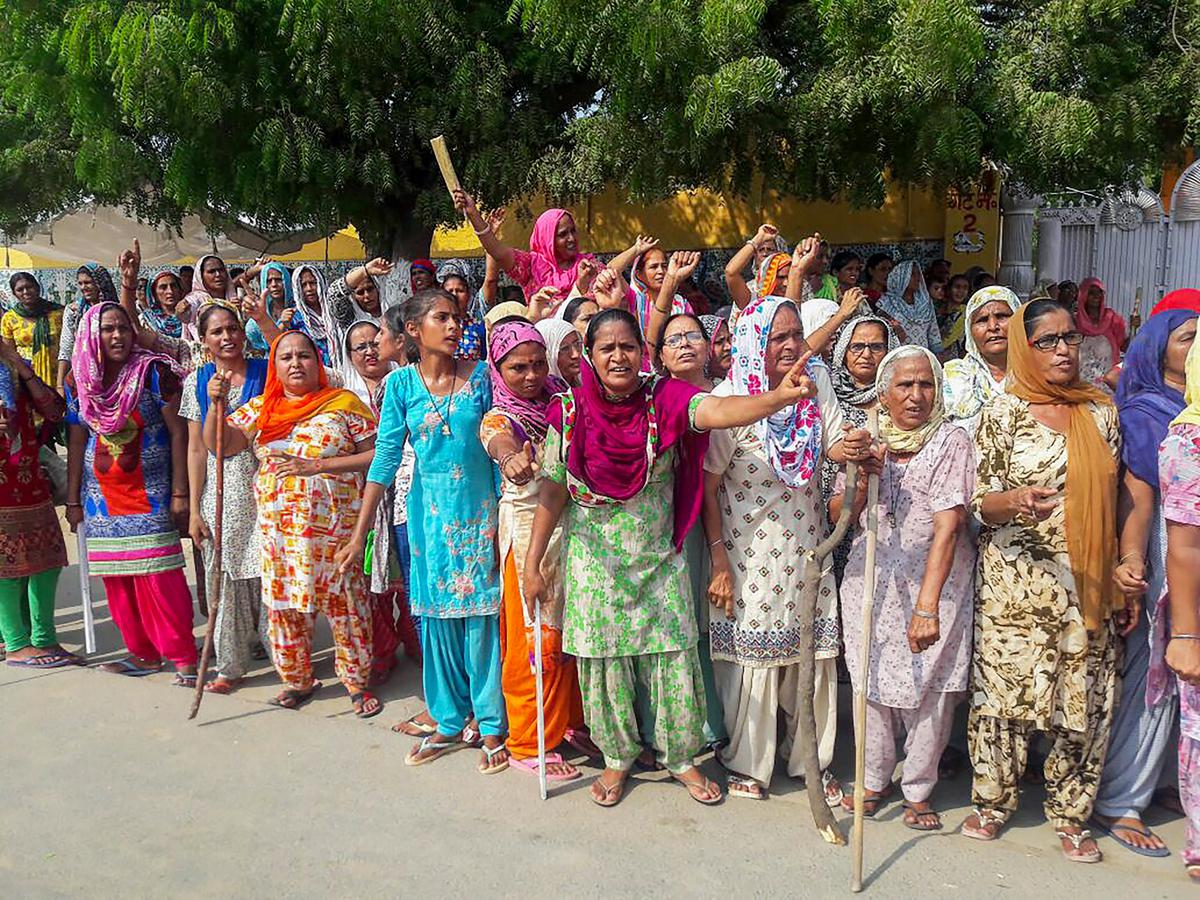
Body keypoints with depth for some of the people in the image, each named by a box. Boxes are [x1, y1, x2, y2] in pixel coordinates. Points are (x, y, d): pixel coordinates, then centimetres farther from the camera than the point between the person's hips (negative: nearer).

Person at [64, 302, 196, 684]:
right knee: (117, 577, 7)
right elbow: (76, 442, 12)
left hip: (149, 492, -4)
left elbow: (178, 432, -8)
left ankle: (183, 656, 1)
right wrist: (73, 500, 11)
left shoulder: (153, 371, -7)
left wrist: (180, 493, -12)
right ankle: (143, 653, 18)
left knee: (160, 576, -8)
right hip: (101, 495, 5)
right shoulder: (78, 380, 6)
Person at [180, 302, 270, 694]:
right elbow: (197, 448, 4)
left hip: (263, 486, -2)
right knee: (223, 578, 6)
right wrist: (194, 509, 2)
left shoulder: (266, 372, 1)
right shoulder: (197, 382, 6)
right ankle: (230, 666, 19)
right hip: (219, 489, 2)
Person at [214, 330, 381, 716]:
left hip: (335, 524, -3)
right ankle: (297, 679, 26)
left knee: (344, 601, 0)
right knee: (284, 601, 9)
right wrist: (216, 403, -12)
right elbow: (218, 444, 5)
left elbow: (377, 454, -5)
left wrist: (318, 465, -12)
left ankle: (356, 681, 15)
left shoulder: (343, 403, 0)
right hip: (278, 526, 4)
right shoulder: (260, 408, 11)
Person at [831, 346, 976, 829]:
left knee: (931, 688, 0)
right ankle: (874, 780, 27)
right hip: (870, 582, 3)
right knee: (871, 681, 7)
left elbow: (948, 527, -20)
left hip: (935, 583, -3)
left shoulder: (951, 441, -9)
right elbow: (837, 515, 5)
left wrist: (926, 607, -28)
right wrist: (863, 481, -16)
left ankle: (918, 790, 21)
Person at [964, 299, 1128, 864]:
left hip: (1087, 584, 3)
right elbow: (981, 503, -5)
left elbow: (1112, 502, 13)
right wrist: (1017, 501, -27)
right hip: (1015, 582, -3)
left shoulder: (1101, 411, 8)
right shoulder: (1005, 412, -3)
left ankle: (1070, 812, 23)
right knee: (1006, 689, 2)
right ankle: (992, 801, 21)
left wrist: (1124, 583, 11)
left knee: (1085, 698, 6)